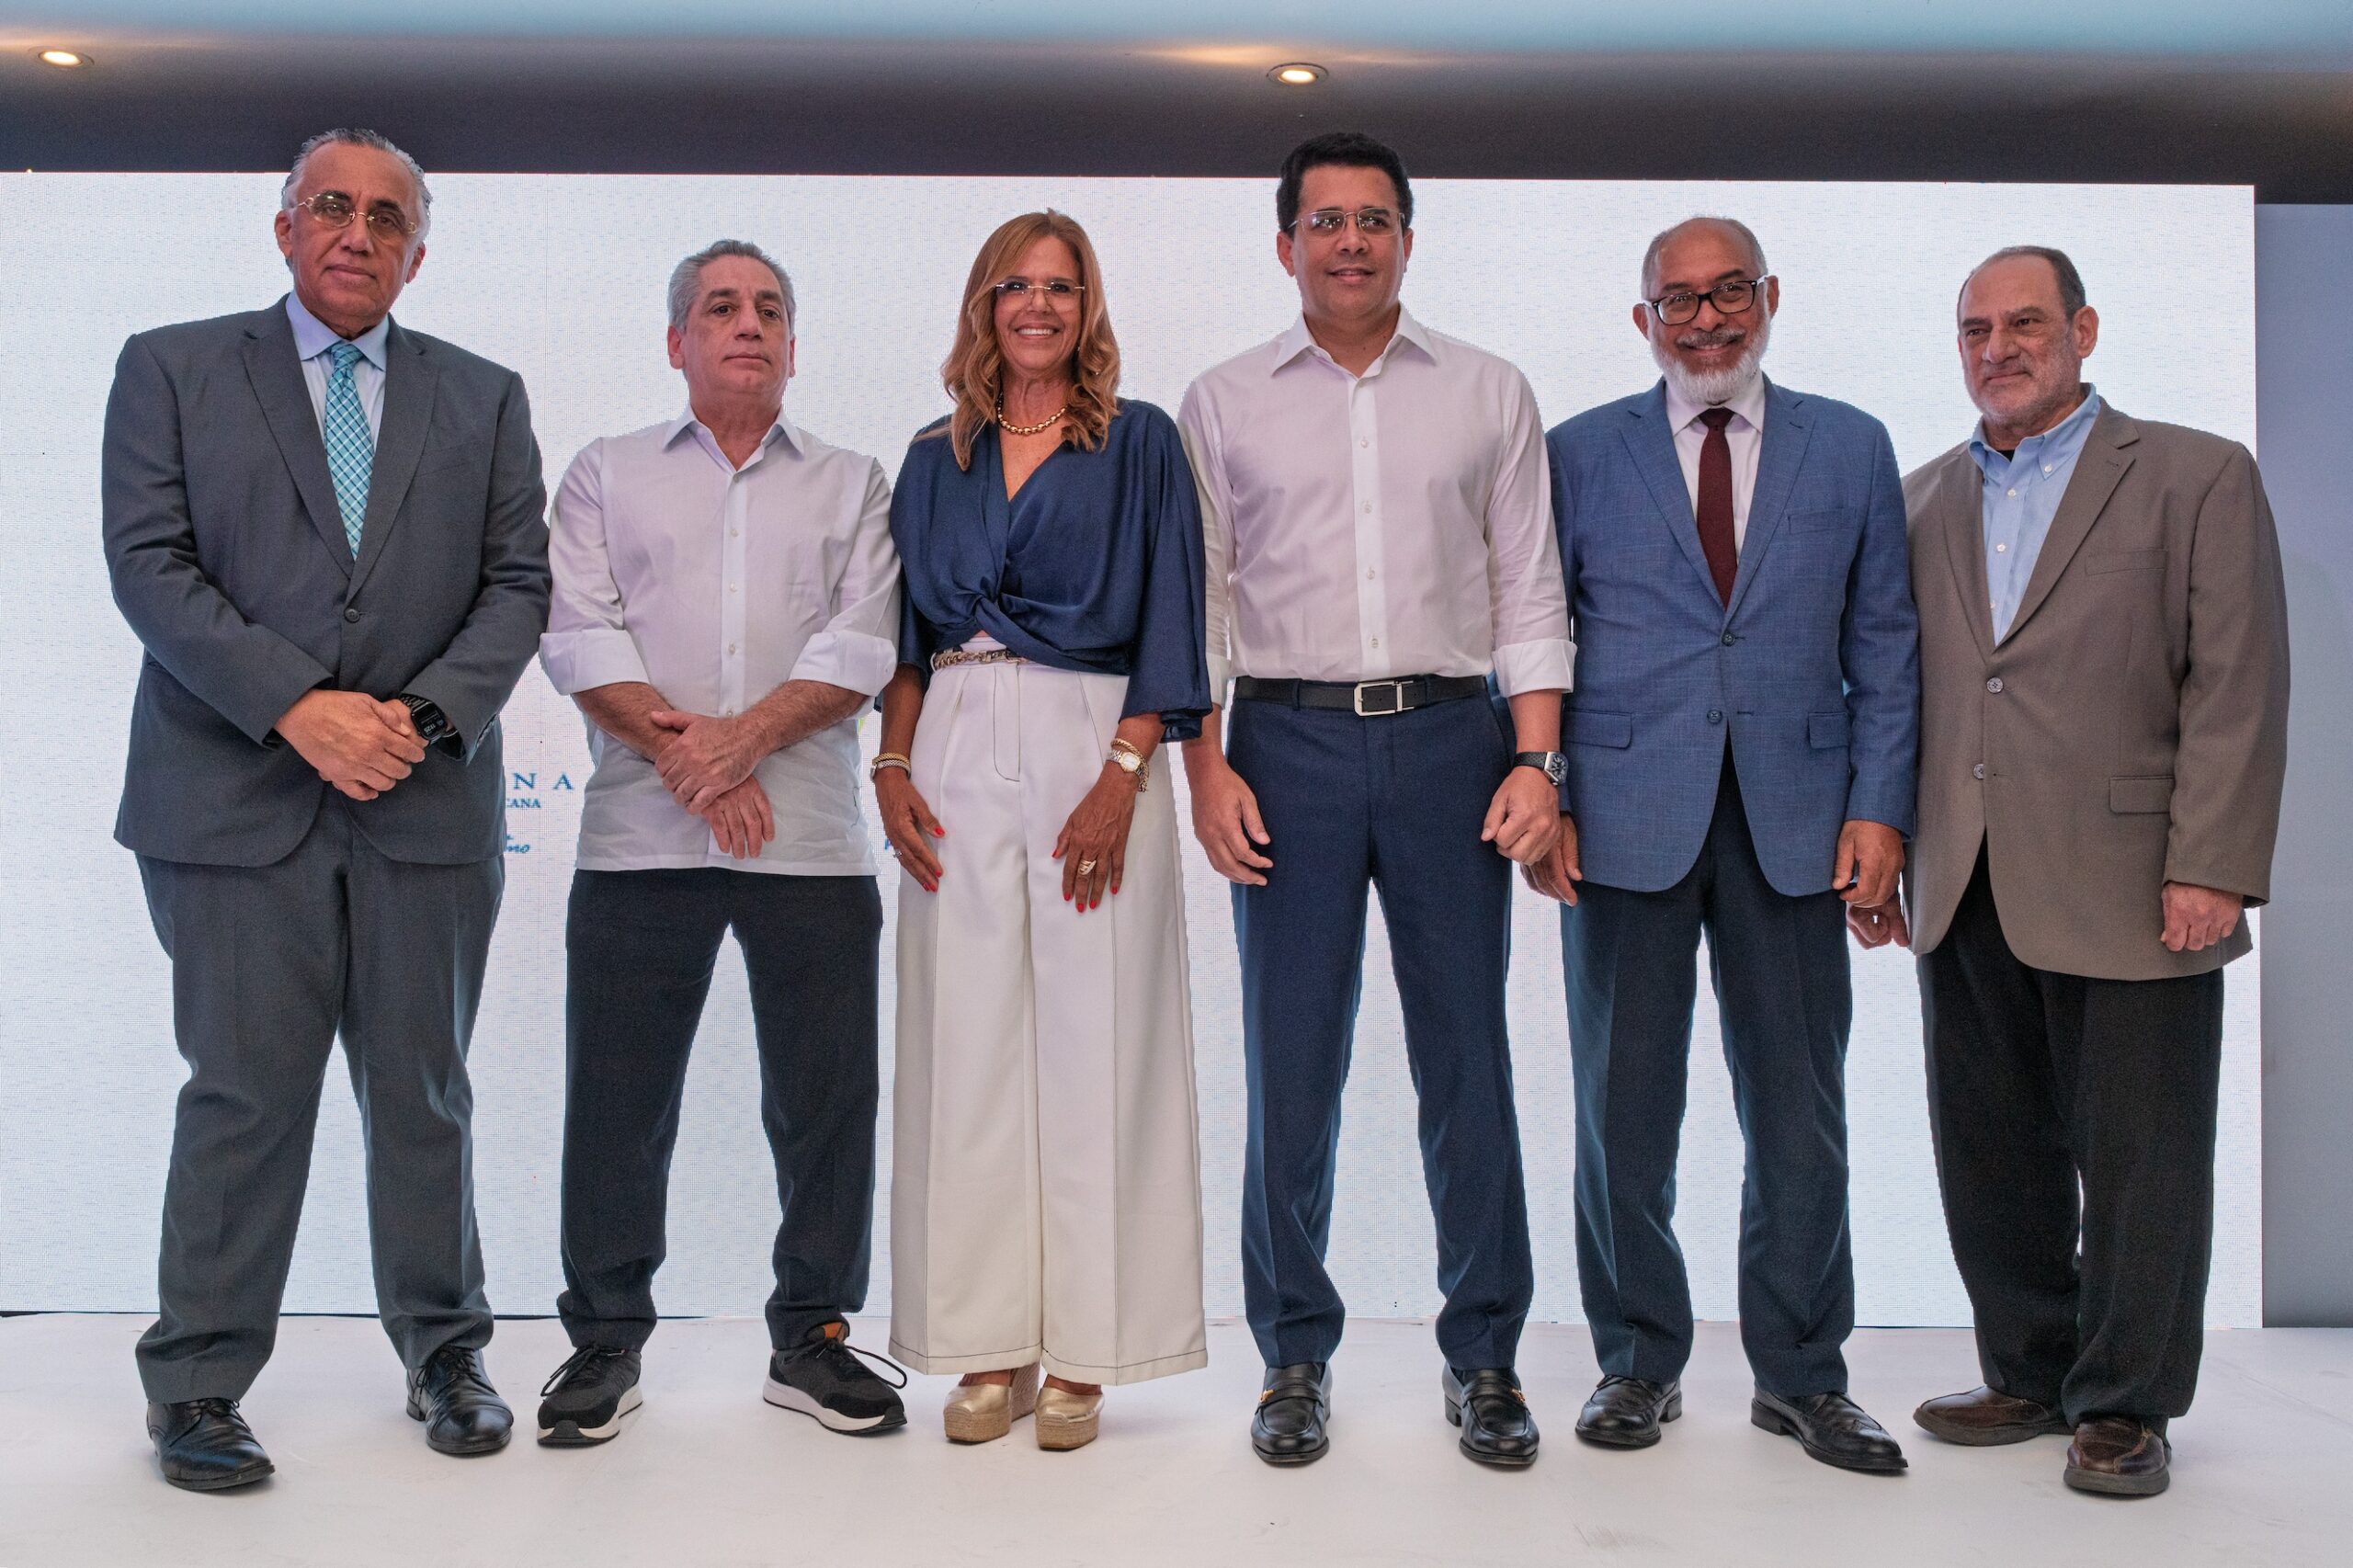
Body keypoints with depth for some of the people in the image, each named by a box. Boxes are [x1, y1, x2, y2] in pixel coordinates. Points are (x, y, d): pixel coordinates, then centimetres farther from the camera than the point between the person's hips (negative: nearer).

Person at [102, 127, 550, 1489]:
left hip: (428, 802, 2)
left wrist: (424, 717, -11)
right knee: (244, 1096, 1)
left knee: (425, 1093, 9)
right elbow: (151, 564, -4)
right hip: (234, 798, -2)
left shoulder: (484, 398, 13)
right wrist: (298, 707, -15)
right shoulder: (172, 369, 7)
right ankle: (197, 1387, 15)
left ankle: (445, 1355, 23)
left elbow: (518, 584, 5)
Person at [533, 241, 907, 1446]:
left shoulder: (851, 485, 14)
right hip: (641, 838, 0)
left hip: (812, 841, 1)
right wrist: (681, 755, -12)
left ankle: (812, 1337, 17)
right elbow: (579, 636, 1)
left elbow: (862, 646, 0)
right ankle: (605, 1342, 17)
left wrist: (739, 736, -14)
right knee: (618, 1094, 3)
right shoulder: (606, 476, 15)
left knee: (826, 1095, 3)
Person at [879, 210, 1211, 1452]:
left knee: (1090, 1042, -3)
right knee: (968, 1040, 2)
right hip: (958, 755, 3)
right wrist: (892, 766, 1)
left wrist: (1122, 775, -12)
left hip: (1093, 747, -3)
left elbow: (1167, 618, -1)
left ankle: (1083, 1355, 6)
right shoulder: (937, 459, 16)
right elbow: (906, 629, 15)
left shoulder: (1140, 444, 6)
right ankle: (990, 1348, 11)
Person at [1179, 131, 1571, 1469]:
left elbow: (1530, 594, 7)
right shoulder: (1225, 403, 10)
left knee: (1468, 1056, 3)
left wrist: (1538, 762, -3)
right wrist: (1207, 767, -3)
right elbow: (1200, 602, 8)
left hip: (1448, 733, 0)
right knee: (1293, 1059, 2)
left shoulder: (1491, 395, 10)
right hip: (1288, 742, 0)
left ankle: (1485, 1356, 16)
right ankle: (1297, 1356, 16)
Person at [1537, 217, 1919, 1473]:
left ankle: (1799, 1375, 22)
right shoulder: (1578, 453, 7)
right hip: (1626, 823, -1)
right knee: (1624, 1108, 6)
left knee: (1799, 1110, 6)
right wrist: (1542, 795, -4)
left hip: (1795, 824, 1)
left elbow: (1886, 643, 9)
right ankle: (1638, 1362, 22)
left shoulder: (1851, 448, 10)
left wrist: (1879, 804, -1)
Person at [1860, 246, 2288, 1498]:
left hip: (2128, 892, -4)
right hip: (1966, 896, 5)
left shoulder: (2199, 478, 0)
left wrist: (2210, 868, -14)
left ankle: (2125, 1406, 18)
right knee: (1993, 1154, 11)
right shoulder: (1922, 501, 14)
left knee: (2137, 1159, 4)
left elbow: (2236, 688, -6)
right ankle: (2030, 1374, 27)